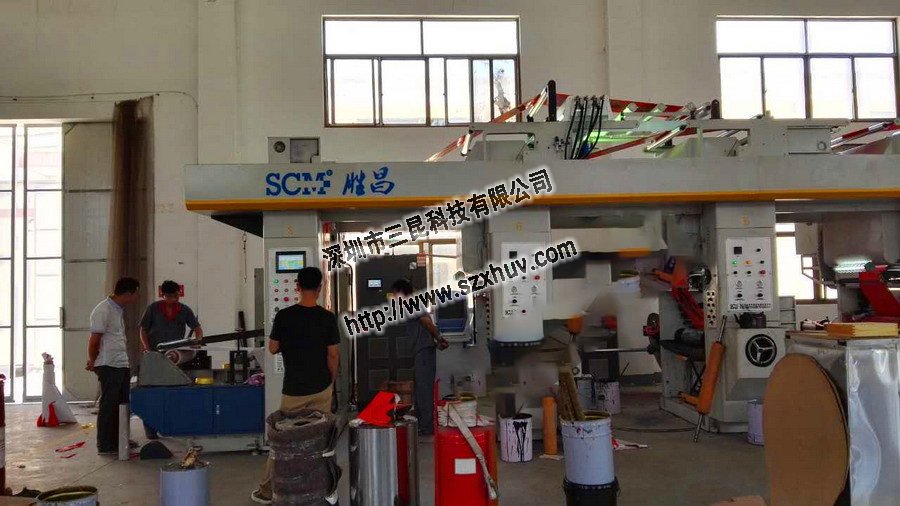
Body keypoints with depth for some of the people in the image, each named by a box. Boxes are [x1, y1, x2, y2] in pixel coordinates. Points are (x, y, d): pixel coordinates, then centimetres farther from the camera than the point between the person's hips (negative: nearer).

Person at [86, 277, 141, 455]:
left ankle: (118, 441, 25)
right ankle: (105, 446, 7)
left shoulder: (118, 310, 16)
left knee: (122, 404, 15)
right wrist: (93, 363, -2)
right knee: (108, 406, -1)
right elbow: (94, 340, -13)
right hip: (109, 366, -9)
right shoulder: (103, 311, -15)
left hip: (122, 365, 9)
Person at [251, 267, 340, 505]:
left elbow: (273, 349, -1)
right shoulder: (328, 318, -8)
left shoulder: (284, 316, -11)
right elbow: (333, 354, -3)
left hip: (294, 389, -1)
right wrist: (331, 380, 11)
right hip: (321, 388, 1)